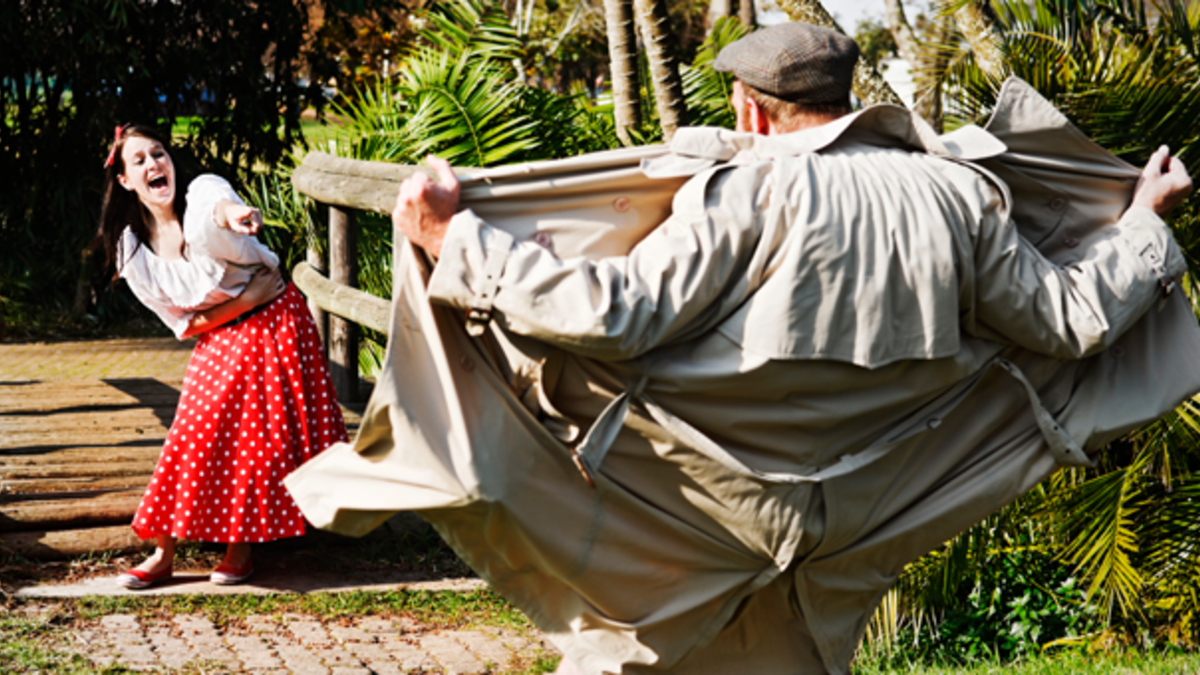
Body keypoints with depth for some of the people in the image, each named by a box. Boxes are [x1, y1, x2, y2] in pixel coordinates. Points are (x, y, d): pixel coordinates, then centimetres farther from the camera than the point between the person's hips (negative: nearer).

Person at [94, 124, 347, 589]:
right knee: (196, 434, -8)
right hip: (219, 342, 2)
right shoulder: (133, 249, -7)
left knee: (265, 438, -5)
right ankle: (163, 554, -1)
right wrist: (246, 298, -18)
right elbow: (182, 323, -4)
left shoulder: (203, 193, -16)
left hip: (277, 323, -2)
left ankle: (241, 544, 10)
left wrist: (231, 215, -70)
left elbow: (217, 205, -44)